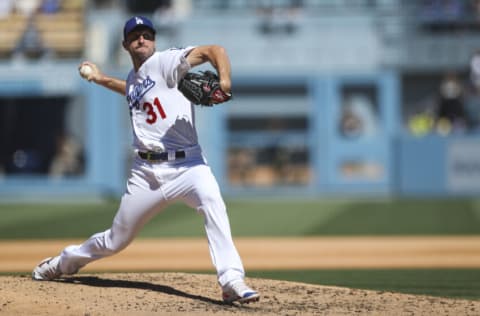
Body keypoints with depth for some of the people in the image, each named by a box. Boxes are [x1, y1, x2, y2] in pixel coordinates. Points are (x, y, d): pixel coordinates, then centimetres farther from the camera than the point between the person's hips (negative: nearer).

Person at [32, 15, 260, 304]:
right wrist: (102, 80, 40)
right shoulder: (133, 80, 16)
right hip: (147, 172, 5)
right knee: (116, 240, 15)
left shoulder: (166, 62, -5)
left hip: (187, 165, -5)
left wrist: (224, 81, -36)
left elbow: (214, 50, -19)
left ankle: (232, 281, -40)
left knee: (213, 204, -37)